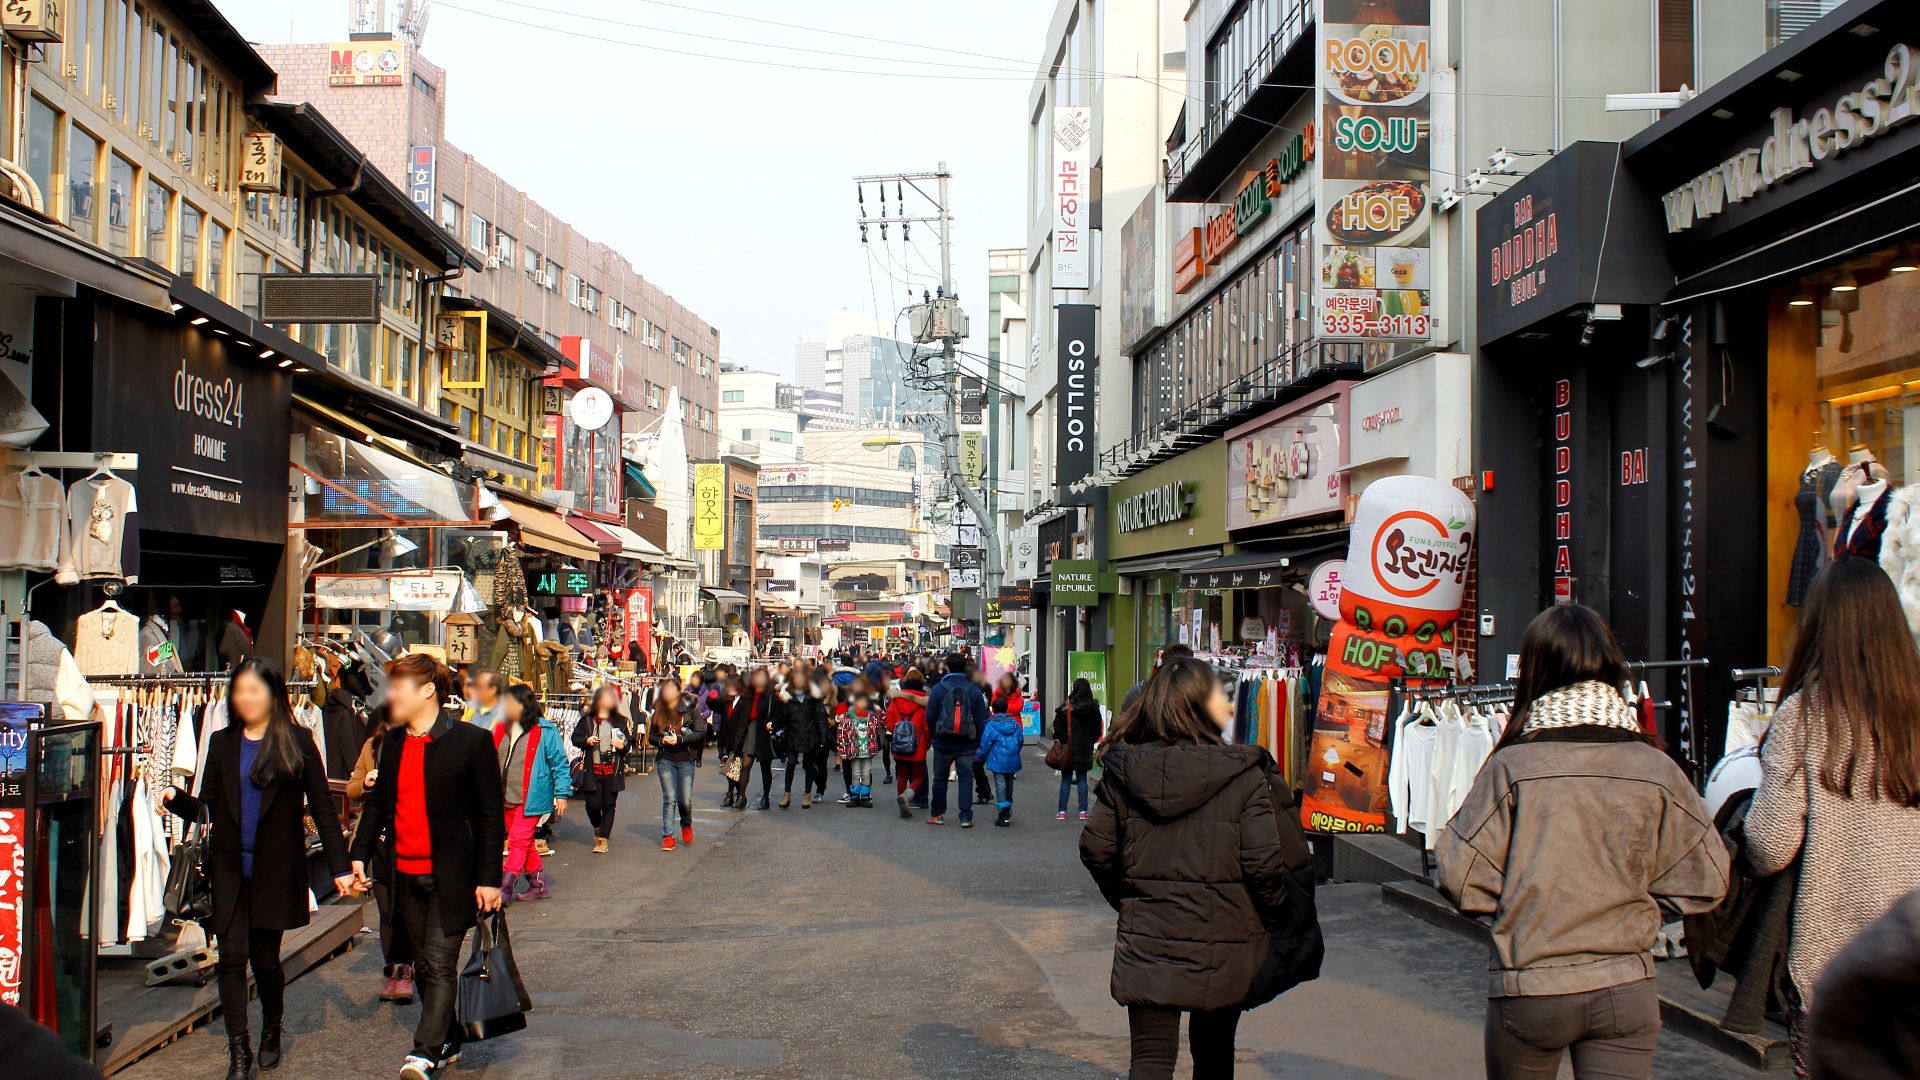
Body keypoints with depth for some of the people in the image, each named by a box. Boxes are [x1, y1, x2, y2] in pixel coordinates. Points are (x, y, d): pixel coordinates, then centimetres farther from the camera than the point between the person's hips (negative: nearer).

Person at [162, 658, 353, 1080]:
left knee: (265, 958, 5)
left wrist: (339, 866, -5)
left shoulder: (298, 741, -2)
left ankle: (272, 1030, 32)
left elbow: (322, 807, -1)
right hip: (229, 867, 2)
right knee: (232, 957, -3)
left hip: (276, 869, -2)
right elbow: (206, 808, 5)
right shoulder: (222, 743, 7)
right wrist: (173, 797, -16)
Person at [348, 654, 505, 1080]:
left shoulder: (471, 741, -9)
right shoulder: (393, 742, 10)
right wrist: (360, 854, 6)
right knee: (423, 965, 13)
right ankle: (448, 1043, 26)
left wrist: (489, 877, -11)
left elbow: (491, 813, -8)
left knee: (440, 964, -9)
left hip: (450, 875, -6)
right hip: (405, 872, 7)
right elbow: (378, 801, 18)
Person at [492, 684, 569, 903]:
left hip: (531, 798, -7)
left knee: (519, 842, -10)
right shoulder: (500, 729, 11)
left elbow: (559, 763, -5)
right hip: (506, 798, 7)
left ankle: (505, 889, -9)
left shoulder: (545, 731, -7)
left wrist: (562, 794, -9)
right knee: (525, 843, 13)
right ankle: (538, 885, 24)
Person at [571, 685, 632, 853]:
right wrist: (587, 741, -13)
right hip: (592, 769, -1)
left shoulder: (621, 721, 6)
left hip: (613, 770, 1)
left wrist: (622, 746, -10)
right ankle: (598, 828, 29)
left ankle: (603, 839, 7)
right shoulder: (587, 720, 3)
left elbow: (630, 740, 11)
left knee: (609, 805, 0)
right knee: (592, 804, -2)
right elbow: (575, 738, 6)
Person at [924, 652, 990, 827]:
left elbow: (930, 717, -4)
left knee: (940, 778, 13)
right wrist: (979, 743, 7)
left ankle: (937, 814, 20)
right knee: (966, 778, 5)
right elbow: (981, 719, -1)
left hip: (943, 743, 0)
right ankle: (966, 817, 0)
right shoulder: (974, 691, -2)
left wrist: (933, 737, 10)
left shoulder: (938, 689, -6)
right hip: (966, 745, 0)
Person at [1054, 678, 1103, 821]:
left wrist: (1057, 740, 6)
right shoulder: (1093, 708, 1)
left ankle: (1062, 812, 4)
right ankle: (1083, 811, 9)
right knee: (1082, 779, 10)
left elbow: (1058, 726, -9)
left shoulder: (1066, 707, -11)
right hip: (1085, 749, 3)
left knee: (1066, 779, 4)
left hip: (1068, 748, -3)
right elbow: (1097, 730, 8)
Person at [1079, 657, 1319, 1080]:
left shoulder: (1124, 771, -2)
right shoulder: (1244, 776, -12)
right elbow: (1265, 863, -14)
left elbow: (1096, 851, 1)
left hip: (1146, 945, 1)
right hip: (1222, 947, -1)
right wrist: (1279, 920, 4)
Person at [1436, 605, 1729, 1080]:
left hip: (1527, 992, -1)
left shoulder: (1510, 767, -13)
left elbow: (1461, 881, -10)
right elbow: (1706, 882, -1)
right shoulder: (1655, 769, -7)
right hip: (1625, 989, 1)